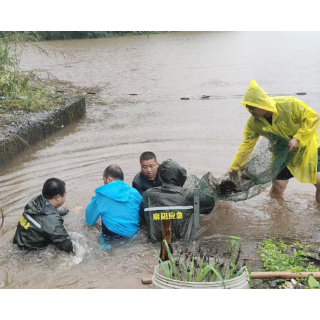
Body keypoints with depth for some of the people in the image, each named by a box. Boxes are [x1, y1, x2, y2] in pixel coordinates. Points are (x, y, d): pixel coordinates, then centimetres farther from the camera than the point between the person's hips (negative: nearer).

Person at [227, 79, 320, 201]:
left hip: (307, 148, -2)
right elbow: (247, 145, -10)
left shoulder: (289, 104, -30)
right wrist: (234, 167, -11)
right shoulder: (253, 123, -18)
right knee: (276, 189, 3)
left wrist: (297, 138, -29)